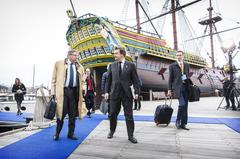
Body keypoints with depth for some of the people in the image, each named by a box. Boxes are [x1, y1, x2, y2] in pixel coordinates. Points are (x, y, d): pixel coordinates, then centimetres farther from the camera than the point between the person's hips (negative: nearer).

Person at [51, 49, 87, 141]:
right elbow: (54, 79, 2)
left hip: (74, 91, 3)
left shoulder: (79, 67, 12)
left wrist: (82, 90, 6)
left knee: (73, 114, 8)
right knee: (61, 113, 1)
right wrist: (53, 92, -3)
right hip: (62, 91, -3)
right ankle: (57, 133, 21)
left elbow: (82, 81, 19)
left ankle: (71, 133, 22)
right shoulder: (59, 64, 4)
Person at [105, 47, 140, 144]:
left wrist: (136, 92, -9)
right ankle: (112, 131, 34)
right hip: (114, 93, 2)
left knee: (129, 115, 3)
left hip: (127, 93, -2)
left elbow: (135, 80, -1)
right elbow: (109, 79, 10)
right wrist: (107, 91, 5)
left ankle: (130, 135, 16)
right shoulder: (112, 65, 7)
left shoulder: (130, 65, 0)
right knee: (112, 114, 11)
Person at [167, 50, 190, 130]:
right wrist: (169, 89, -2)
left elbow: (188, 76, 19)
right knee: (182, 104, -17)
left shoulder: (187, 65, 15)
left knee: (185, 106, 5)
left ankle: (183, 124, 15)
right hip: (177, 88, -4)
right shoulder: (172, 66, 4)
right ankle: (178, 121, 4)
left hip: (185, 88, 4)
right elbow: (170, 78, 2)